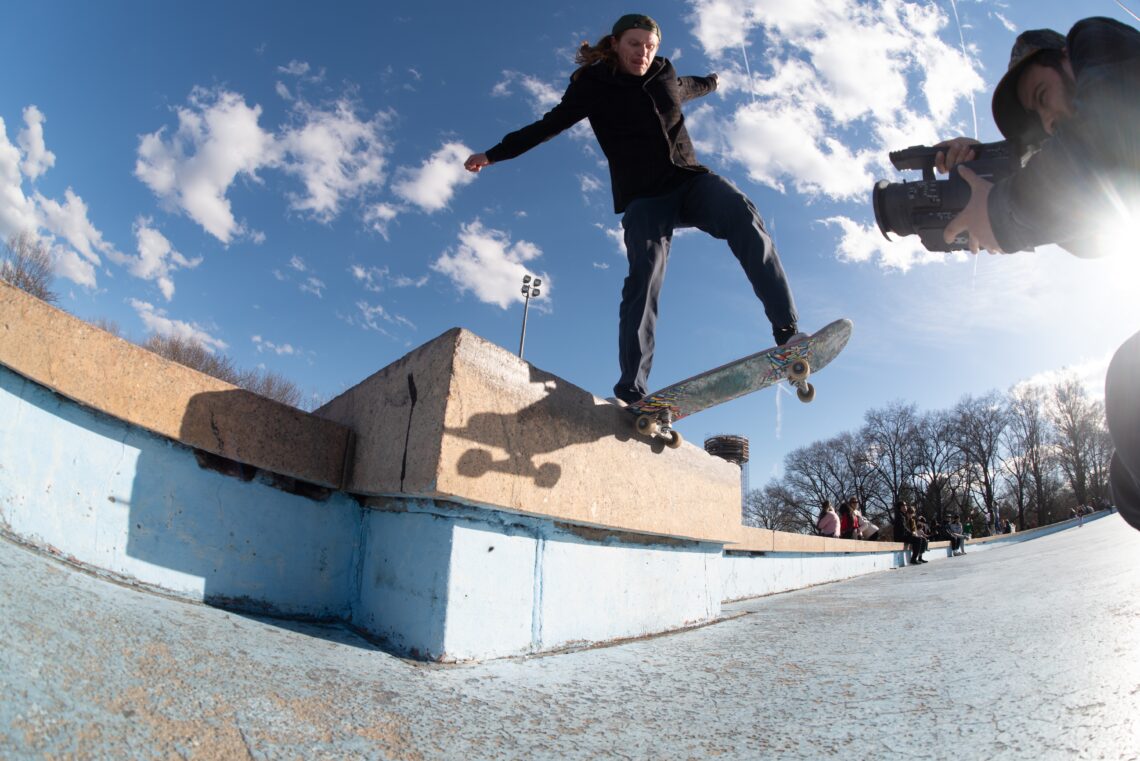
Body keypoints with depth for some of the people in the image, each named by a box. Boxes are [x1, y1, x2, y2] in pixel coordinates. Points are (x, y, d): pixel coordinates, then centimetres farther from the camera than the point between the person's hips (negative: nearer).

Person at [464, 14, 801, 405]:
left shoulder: (665, 75, 18)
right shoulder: (594, 86, 6)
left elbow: (689, 88, 40)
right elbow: (548, 125, 9)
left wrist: (711, 82, 62)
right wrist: (494, 154, 10)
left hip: (692, 181, 4)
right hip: (644, 198, -4)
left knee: (745, 218, -24)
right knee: (644, 277, -22)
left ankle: (787, 332, -26)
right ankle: (631, 388, -26)